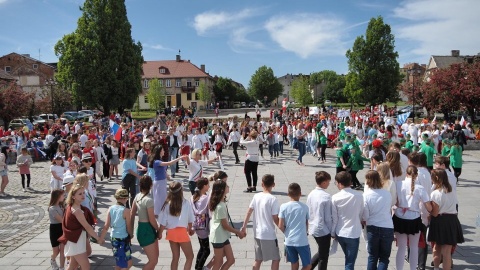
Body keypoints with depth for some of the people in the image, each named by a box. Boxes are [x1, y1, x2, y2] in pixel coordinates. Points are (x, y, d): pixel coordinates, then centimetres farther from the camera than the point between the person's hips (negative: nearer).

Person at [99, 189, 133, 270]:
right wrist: (131, 235, 10)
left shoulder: (110, 209, -2)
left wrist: (101, 238, 9)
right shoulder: (126, 210, -17)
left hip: (113, 238, 7)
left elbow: (106, 226, -1)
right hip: (123, 239, -7)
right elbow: (129, 227, -10)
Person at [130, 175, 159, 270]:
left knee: (155, 258, 21)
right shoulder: (149, 200, -22)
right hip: (147, 231, -9)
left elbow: (132, 215, 8)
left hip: (141, 228, 9)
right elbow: (152, 220, -18)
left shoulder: (137, 196, 3)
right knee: (153, 261, 1)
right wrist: (159, 230, -1)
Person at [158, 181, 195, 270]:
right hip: (181, 232, -4)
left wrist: (160, 233, 13)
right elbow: (190, 220, 2)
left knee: (175, 257, 18)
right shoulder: (186, 203, -10)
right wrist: (190, 229, 21)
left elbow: (163, 221, -3)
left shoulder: (167, 204, -5)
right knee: (190, 257, 10)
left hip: (171, 232, 4)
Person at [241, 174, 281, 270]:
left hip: (257, 233, 6)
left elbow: (248, 212, 4)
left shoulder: (256, 196, 1)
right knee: (276, 259, 9)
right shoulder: (273, 199, -16)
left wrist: (244, 227, 13)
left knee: (258, 259, 17)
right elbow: (275, 219, -14)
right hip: (269, 234, -6)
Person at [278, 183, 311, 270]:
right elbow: (307, 224, 7)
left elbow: (280, 226, -6)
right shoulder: (305, 207, -4)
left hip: (289, 241, 2)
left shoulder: (283, 207, -5)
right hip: (302, 241, -2)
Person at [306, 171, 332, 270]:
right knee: (324, 257, 10)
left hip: (313, 229, 7)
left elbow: (307, 213, 7)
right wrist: (332, 231, -4)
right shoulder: (326, 196, -20)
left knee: (321, 252, 26)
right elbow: (328, 217, -17)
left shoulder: (311, 194, 0)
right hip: (323, 230, -7)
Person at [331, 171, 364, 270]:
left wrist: (333, 233, 9)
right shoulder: (359, 196, -12)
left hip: (340, 233, 2)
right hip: (354, 233, -2)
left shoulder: (335, 197, -11)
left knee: (348, 259, 25)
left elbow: (334, 218, -6)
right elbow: (361, 213, 2)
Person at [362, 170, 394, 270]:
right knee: (384, 257, 11)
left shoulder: (366, 195, -13)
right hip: (388, 227, 1)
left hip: (372, 228, -1)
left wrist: (364, 221, 11)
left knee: (372, 256, 15)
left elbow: (365, 216, -9)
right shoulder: (387, 193, -5)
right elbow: (390, 209, 11)